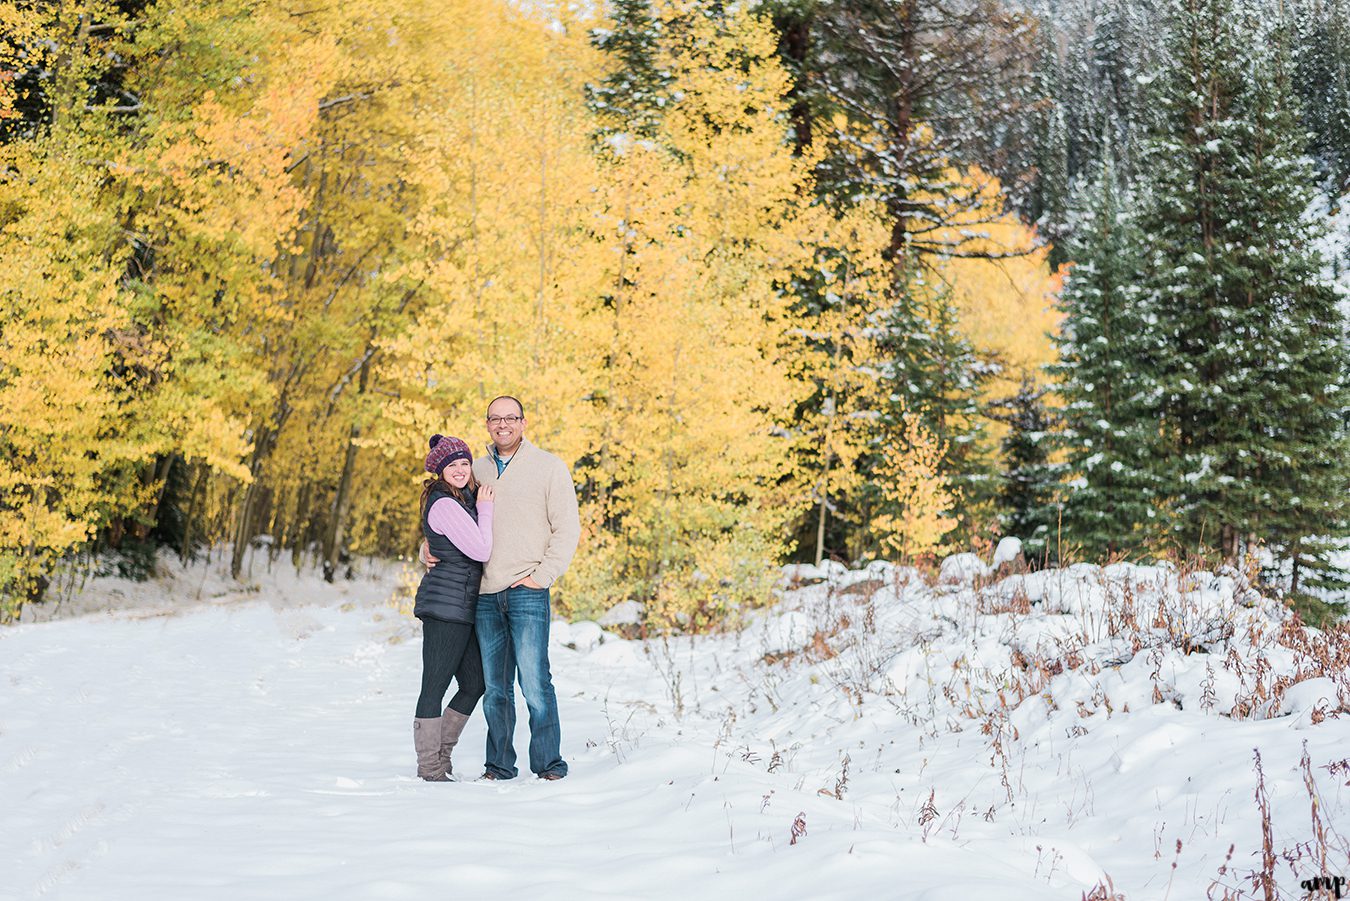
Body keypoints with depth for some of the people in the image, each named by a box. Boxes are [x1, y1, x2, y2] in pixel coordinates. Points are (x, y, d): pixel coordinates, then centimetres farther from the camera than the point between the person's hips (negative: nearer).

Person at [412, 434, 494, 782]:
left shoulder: (464, 499, 17)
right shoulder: (444, 504, -14)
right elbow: (481, 550, -16)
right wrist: (485, 508, -6)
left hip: (462, 608, 10)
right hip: (445, 606, -10)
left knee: (474, 683, 14)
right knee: (435, 687, -4)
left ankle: (439, 755, 24)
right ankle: (430, 768, 2)